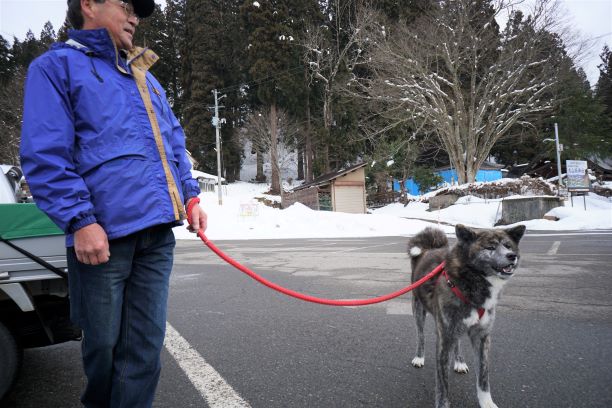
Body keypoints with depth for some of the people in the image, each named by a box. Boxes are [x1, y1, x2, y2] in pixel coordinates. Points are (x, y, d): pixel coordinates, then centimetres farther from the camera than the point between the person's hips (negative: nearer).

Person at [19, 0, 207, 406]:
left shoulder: (146, 78, 25)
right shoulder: (57, 65, 4)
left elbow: (175, 143, 26)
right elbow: (45, 155, -7)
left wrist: (190, 195, 13)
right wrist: (80, 220, -16)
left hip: (158, 232, 6)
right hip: (103, 233, -5)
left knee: (145, 347, 6)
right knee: (103, 343, 9)